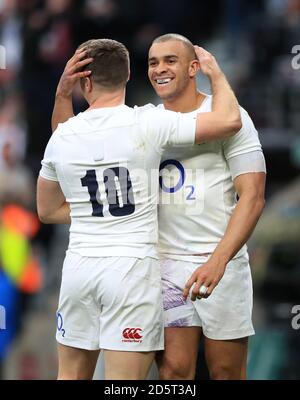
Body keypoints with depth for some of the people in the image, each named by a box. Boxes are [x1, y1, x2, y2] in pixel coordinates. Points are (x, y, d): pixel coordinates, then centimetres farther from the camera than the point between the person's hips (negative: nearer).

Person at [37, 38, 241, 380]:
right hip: (132, 267, -4)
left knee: (71, 375, 14)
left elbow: (48, 210, 16)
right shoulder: (147, 124, -10)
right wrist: (215, 73, 6)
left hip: (79, 267, 4)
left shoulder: (62, 136, 3)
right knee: (123, 381, -2)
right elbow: (229, 121, -12)